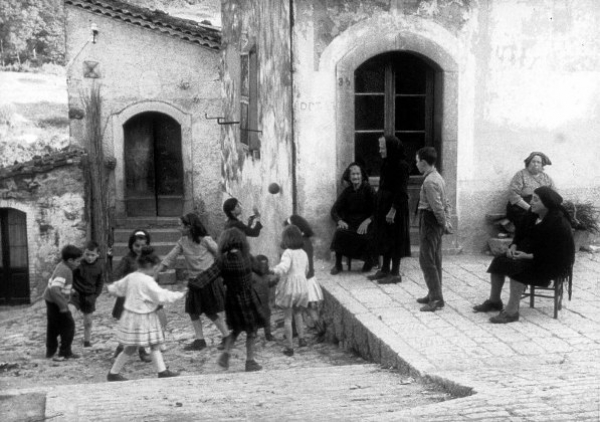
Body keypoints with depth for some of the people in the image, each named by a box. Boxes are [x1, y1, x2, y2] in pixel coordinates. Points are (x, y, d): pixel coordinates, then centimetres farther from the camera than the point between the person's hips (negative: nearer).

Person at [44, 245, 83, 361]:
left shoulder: (61, 266, 4)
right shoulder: (64, 270, -26)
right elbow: (54, 289, -36)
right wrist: (63, 306, -33)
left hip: (51, 301, 10)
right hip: (57, 303, -10)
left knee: (53, 326, 20)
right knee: (68, 326, 1)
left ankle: (50, 351, 32)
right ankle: (65, 353, 8)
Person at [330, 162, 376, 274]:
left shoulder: (368, 189, -1)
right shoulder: (347, 191, 9)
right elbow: (334, 210, 7)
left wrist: (367, 221, -24)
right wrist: (340, 221, -14)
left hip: (366, 224, -3)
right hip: (349, 224, 3)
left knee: (365, 236, -34)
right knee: (339, 233, -29)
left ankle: (369, 261, -2)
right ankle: (338, 264, -14)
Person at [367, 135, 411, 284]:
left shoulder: (401, 165, -16)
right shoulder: (387, 164, 9)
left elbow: (401, 191, -19)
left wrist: (393, 210, -21)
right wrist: (379, 205, 13)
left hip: (395, 208, -9)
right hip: (383, 206, 9)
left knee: (395, 240, -1)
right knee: (385, 238, 14)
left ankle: (395, 273, 6)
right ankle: (385, 270, 23)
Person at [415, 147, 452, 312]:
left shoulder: (429, 181, -19)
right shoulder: (438, 177, 13)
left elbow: (437, 206, -22)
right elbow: (446, 204, 15)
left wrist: (444, 224, -11)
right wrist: (447, 222, 10)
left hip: (429, 221, -10)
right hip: (436, 223, 10)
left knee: (427, 260, -6)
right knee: (435, 260, 15)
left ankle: (436, 299, -7)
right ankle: (433, 295, 23)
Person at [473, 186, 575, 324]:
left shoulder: (559, 223, -23)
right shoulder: (532, 215, 2)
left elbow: (554, 252, -25)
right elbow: (520, 233, 15)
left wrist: (529, 256, -28)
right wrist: (513, 246, -6)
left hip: (553, 263, -9)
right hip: (529, 253, 9)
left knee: (516, 267, -31)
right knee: (499, 261, -6)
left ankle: (512, 311, -27)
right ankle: (494, 301, 10)